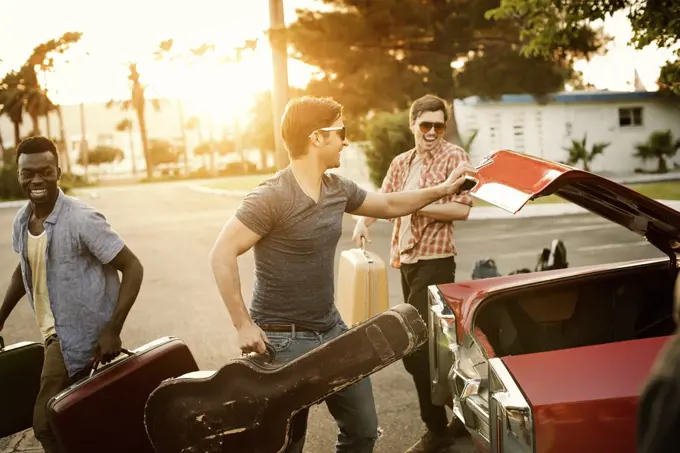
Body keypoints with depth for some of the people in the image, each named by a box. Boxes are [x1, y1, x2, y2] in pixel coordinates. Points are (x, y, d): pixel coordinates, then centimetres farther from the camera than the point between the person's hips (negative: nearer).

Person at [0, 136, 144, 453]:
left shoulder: (82, 220, -20)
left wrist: (113, 329, -25)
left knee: (46, 423, -6)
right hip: (58, 333, 7)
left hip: (80, 335, -7)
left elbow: (133, 268, -19)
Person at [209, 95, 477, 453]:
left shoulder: (337, 189, 4)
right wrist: (243, 325, -23)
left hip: (331, 329, 8)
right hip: (283, 338, -7)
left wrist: (442, 189, 16)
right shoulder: (272, 196, -20)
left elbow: (388, 205, 20)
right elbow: (222, 254, -21)